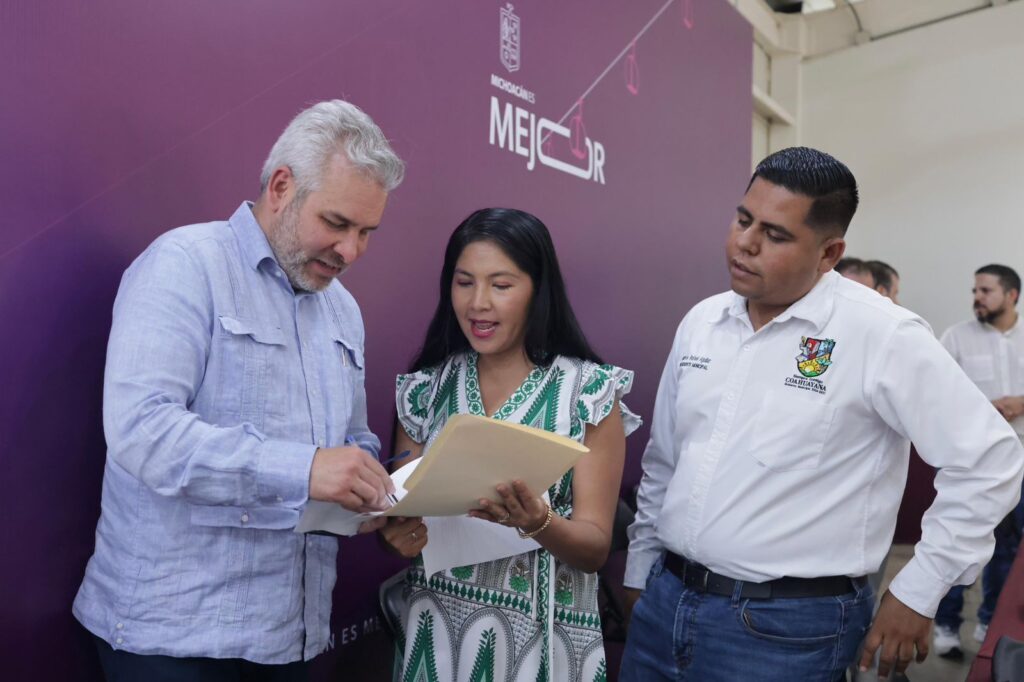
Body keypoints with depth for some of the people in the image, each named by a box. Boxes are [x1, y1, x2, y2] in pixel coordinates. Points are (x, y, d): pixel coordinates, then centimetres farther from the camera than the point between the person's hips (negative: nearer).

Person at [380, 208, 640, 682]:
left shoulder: (591, 391, -11)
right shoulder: (425, 389, -2)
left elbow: (595, 547, -10)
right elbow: (401, 507, 5)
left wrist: (538, 522, -29)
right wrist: (398, 534, -16)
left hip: (540, 632, -2)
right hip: (436, 625, 3)